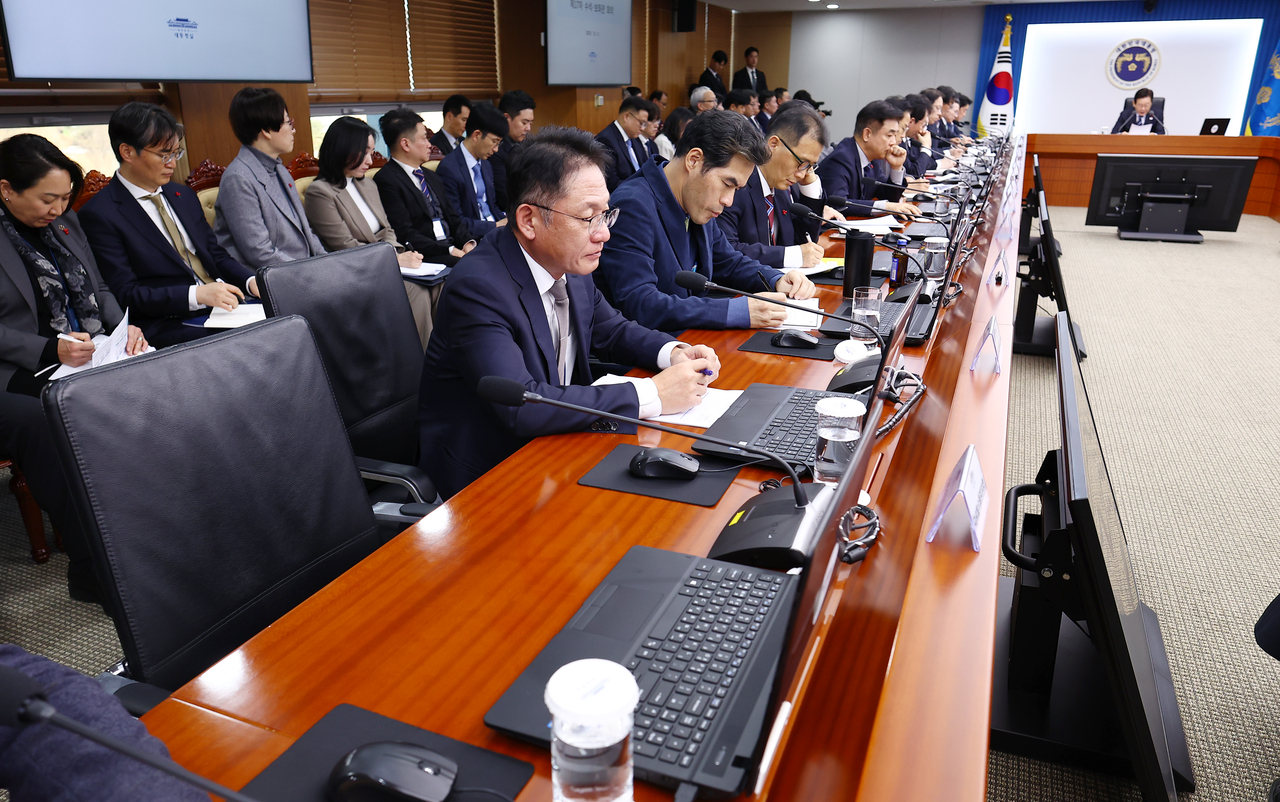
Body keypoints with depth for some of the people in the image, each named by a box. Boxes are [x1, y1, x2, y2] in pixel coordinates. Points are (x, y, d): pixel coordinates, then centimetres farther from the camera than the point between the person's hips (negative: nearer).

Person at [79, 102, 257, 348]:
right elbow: (126, 295, -8)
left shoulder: (184, 196, 19)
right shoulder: (99, 214, -2)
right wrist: (196, 294, -22)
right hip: (170, 327, -7)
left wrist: (250, 281, -1)